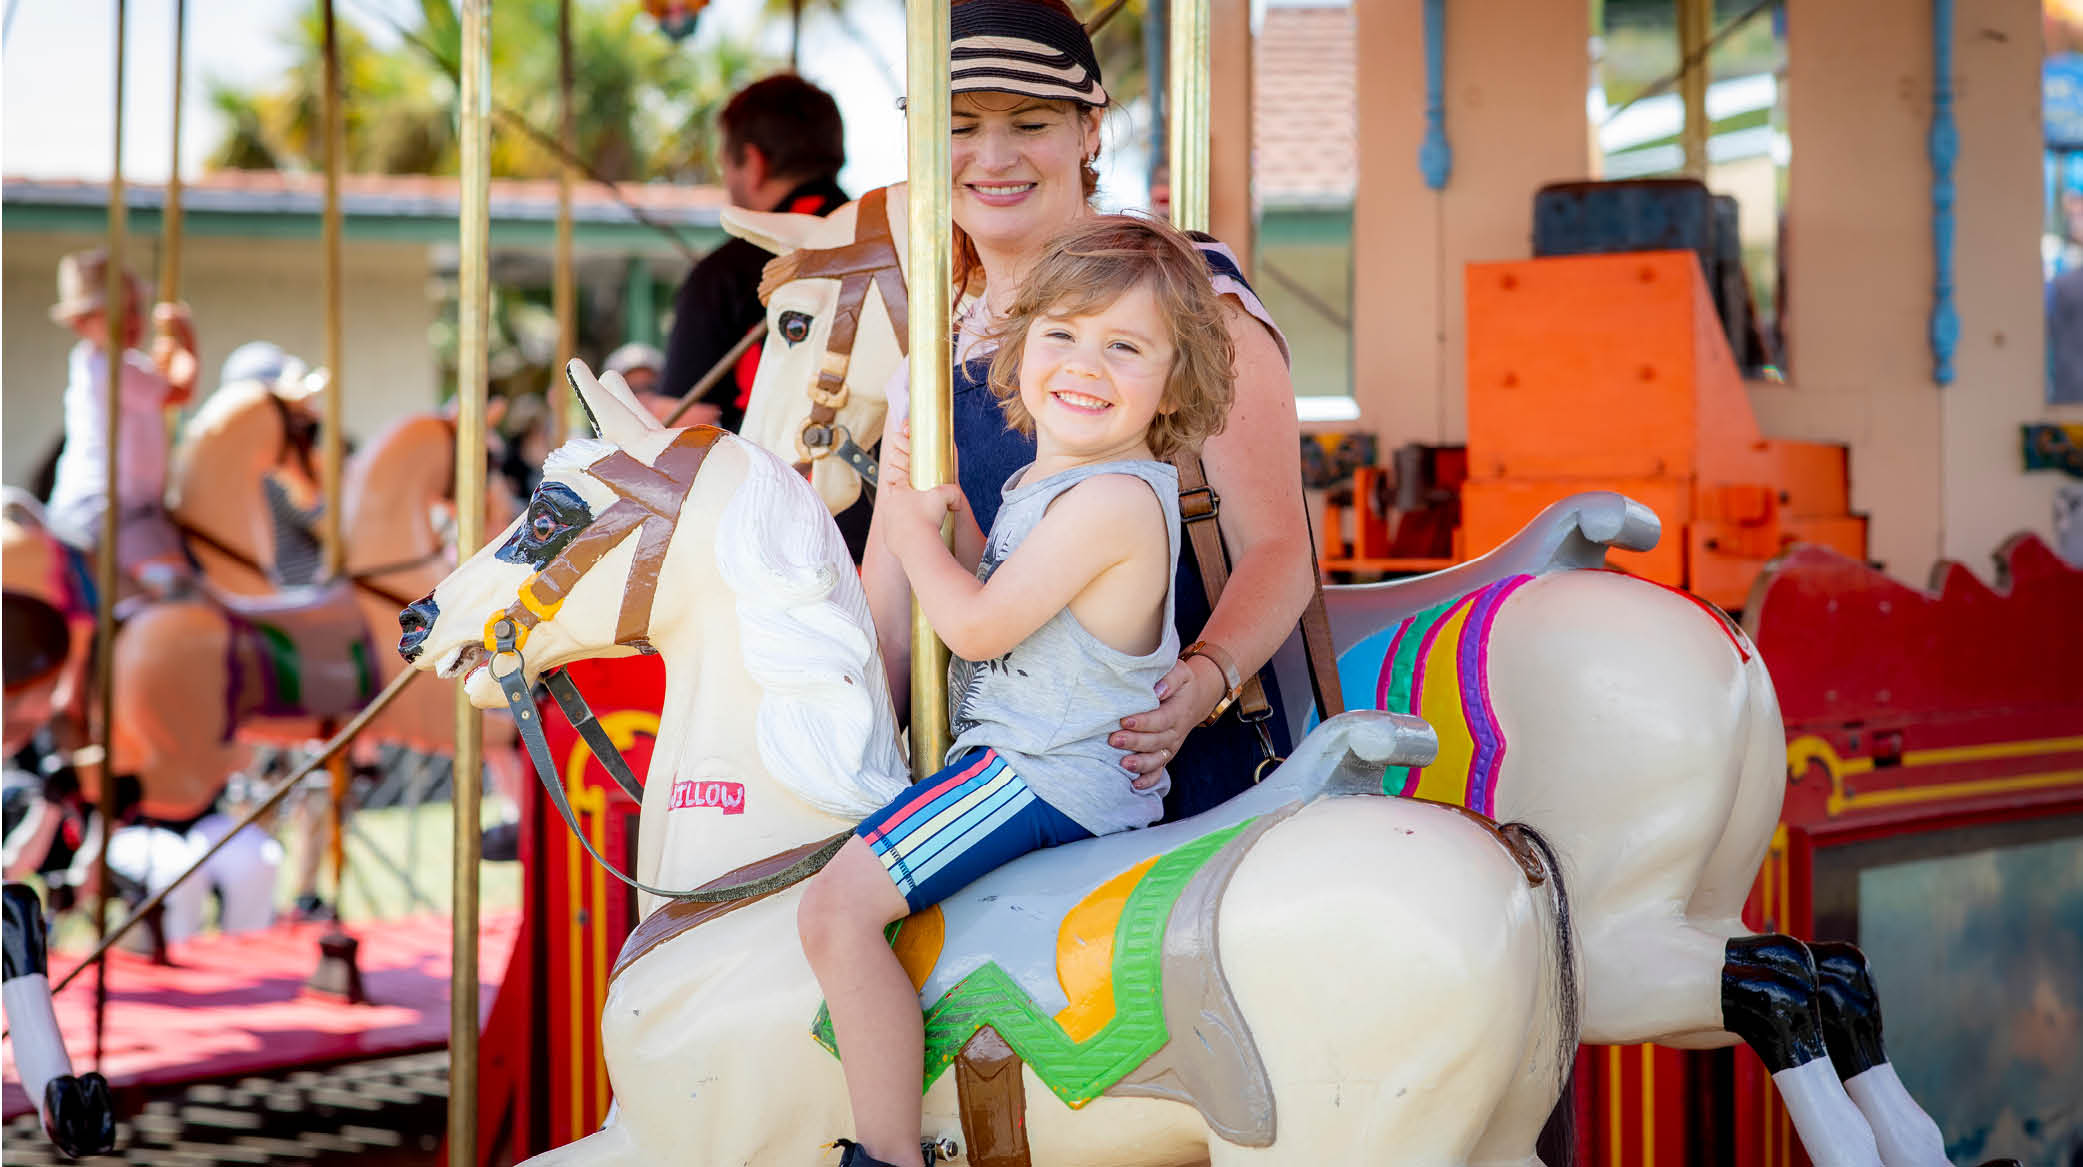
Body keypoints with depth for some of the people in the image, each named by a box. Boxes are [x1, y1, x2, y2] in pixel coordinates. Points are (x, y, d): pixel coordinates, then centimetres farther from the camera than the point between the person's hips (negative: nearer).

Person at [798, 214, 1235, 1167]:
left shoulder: (1114, 497, -19)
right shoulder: (1050, 482, 12)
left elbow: (980, 626, -19)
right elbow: (993, 589, 22)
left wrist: (914, 531, -4)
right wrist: (940, 501, 10)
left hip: (1047, 780, -11)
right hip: (1039, 759, 11)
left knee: (835, 905, -22)